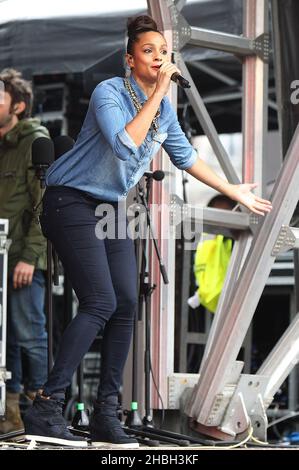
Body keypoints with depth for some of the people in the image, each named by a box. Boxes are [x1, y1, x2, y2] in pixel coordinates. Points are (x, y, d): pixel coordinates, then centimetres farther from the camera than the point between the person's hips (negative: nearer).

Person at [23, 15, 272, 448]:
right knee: (101, 303, -18)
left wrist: (235, 192, 25)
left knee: (126, 305, -1)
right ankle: (45, 408, -16)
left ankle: (106, 414, 7)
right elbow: (125, 146, -34)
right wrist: (158, 92, -29)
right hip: (71, 202, -8)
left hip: (112, 209, 8)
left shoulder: (165, 108, 6)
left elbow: (185, 157, 21)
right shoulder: (108, 93, -17)